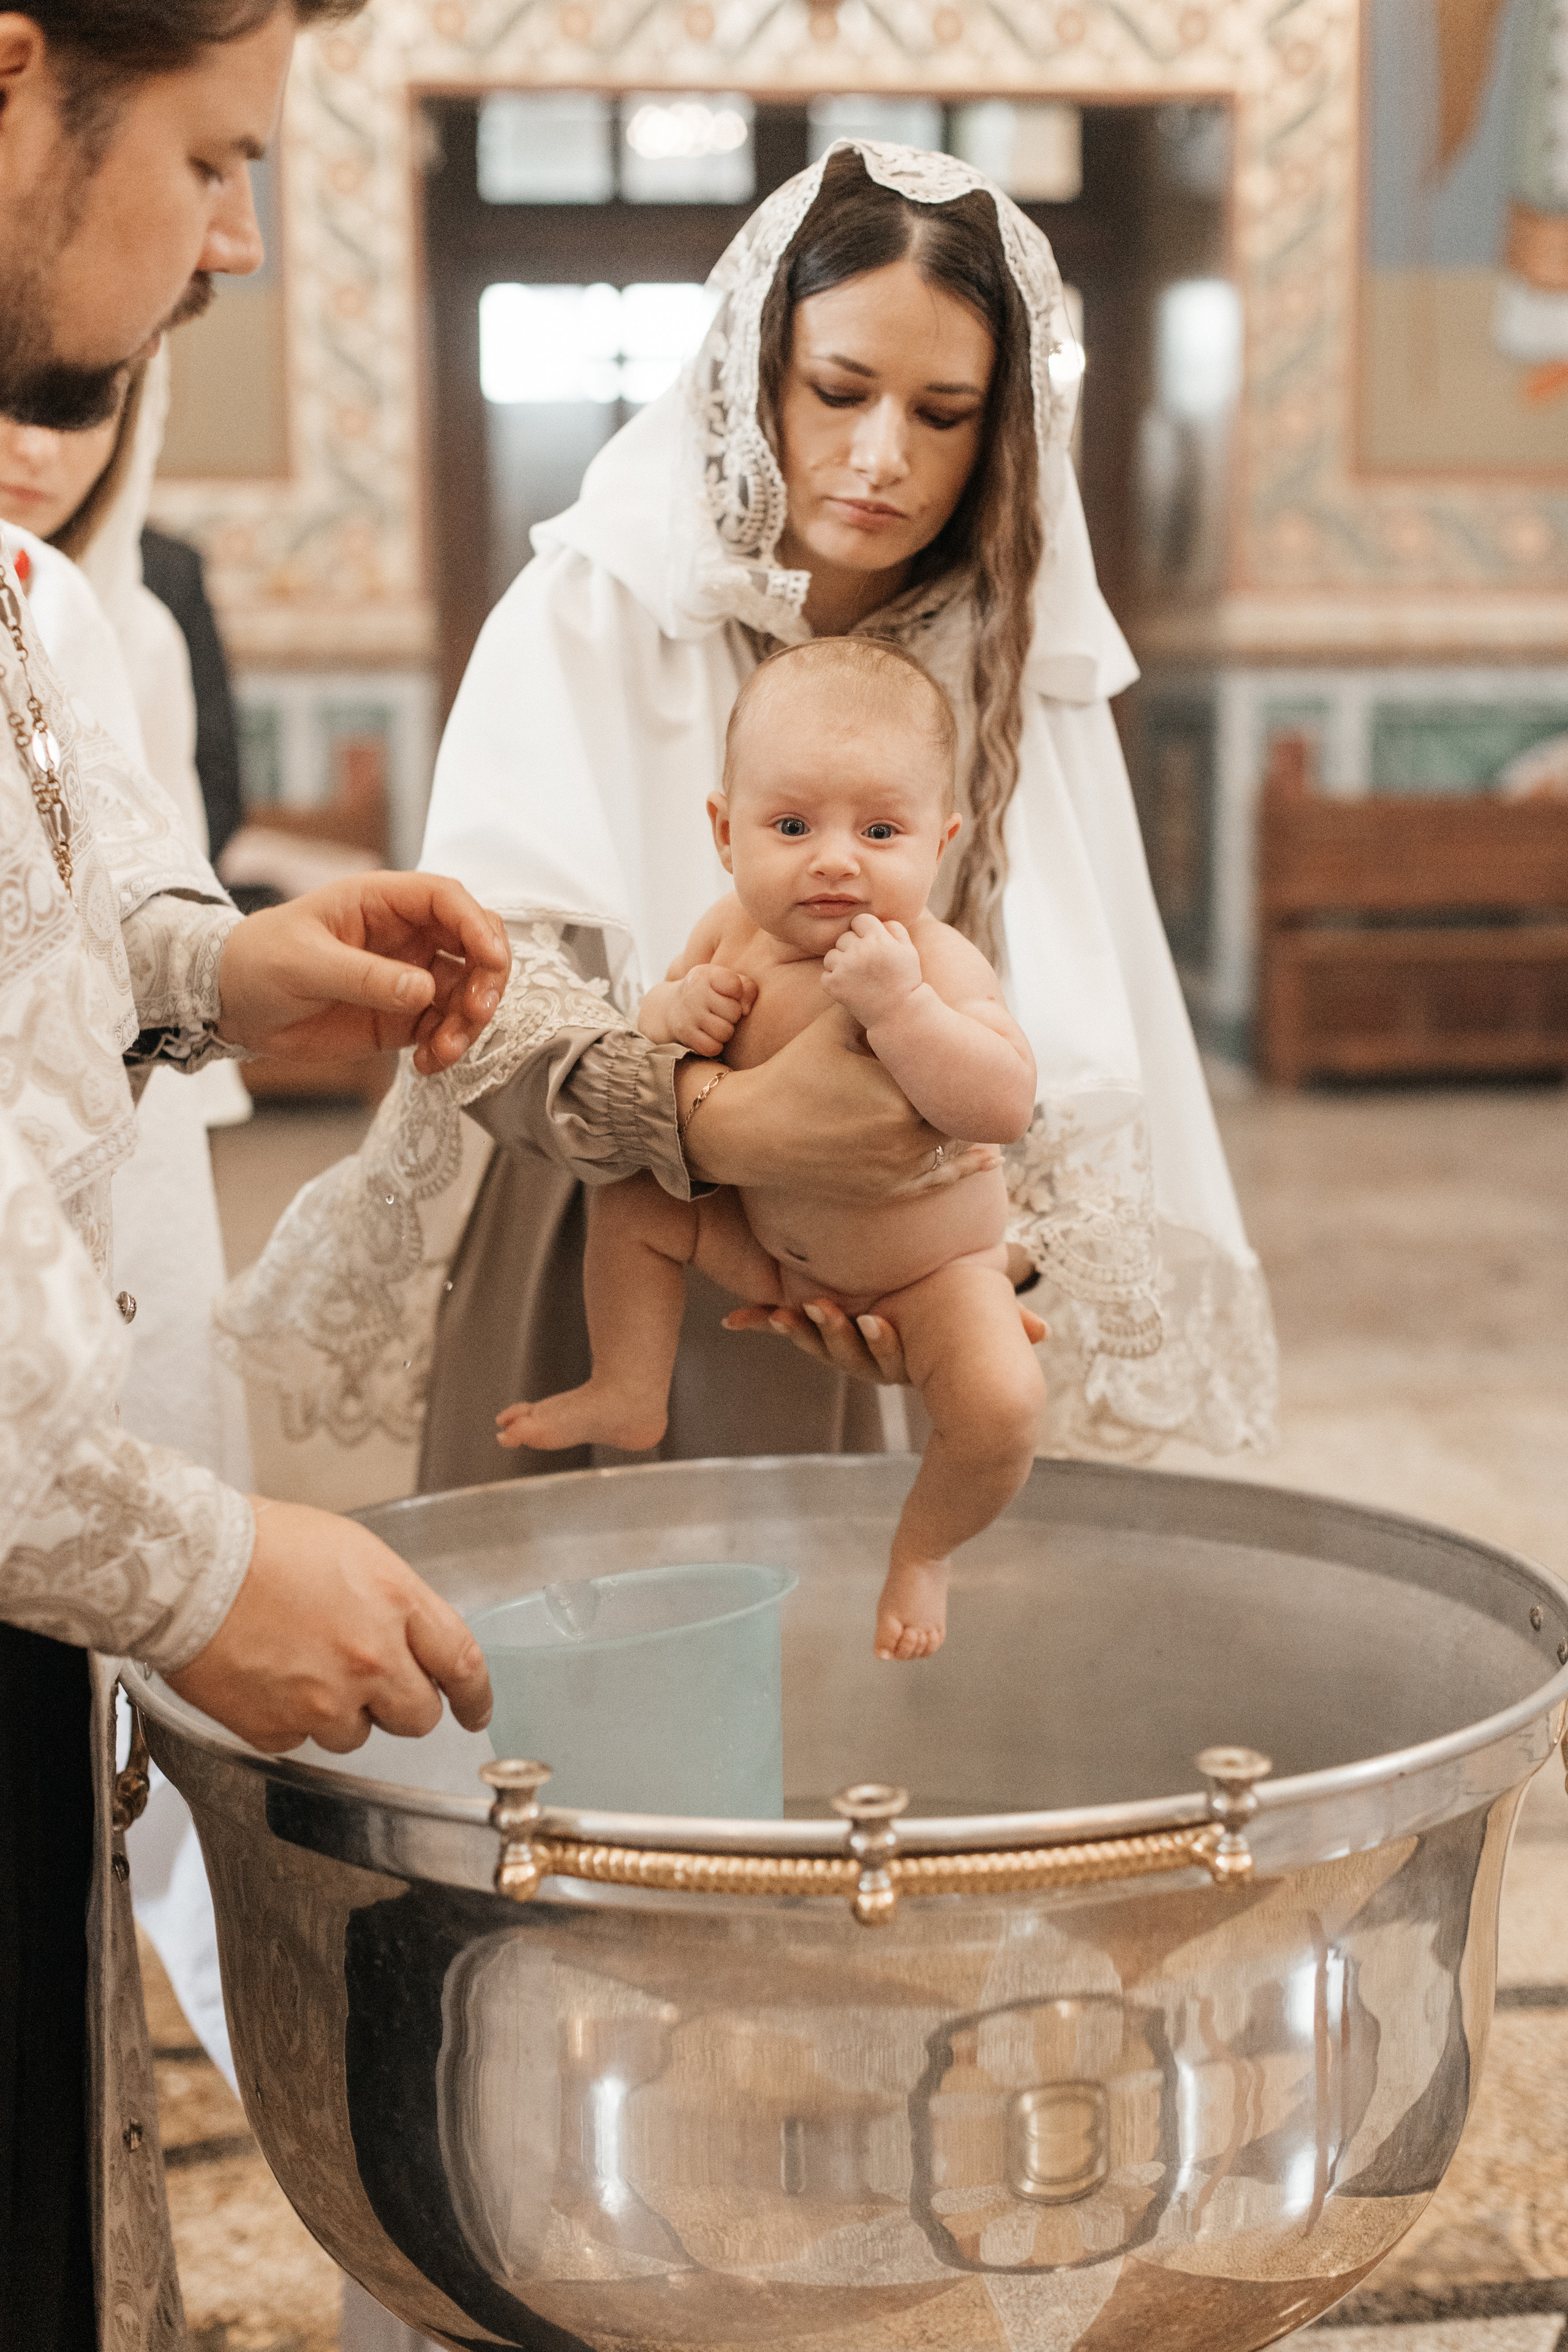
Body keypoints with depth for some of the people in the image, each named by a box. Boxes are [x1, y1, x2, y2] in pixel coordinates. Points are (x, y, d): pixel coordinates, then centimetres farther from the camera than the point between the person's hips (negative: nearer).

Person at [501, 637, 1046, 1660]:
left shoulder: (939, 963, -30)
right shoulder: (734, 934, -13)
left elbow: (1006, 1106, -43)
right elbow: (652, 1024, 5)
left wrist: (897, 1005, -51)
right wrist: (673, 1011, -20)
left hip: (929, 1268, -5)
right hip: (768, 1244, 5)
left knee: (1003, 1402, -27)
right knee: (629, 1194, 3)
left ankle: (924, 1549, 5)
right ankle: (630, 1394, 22)